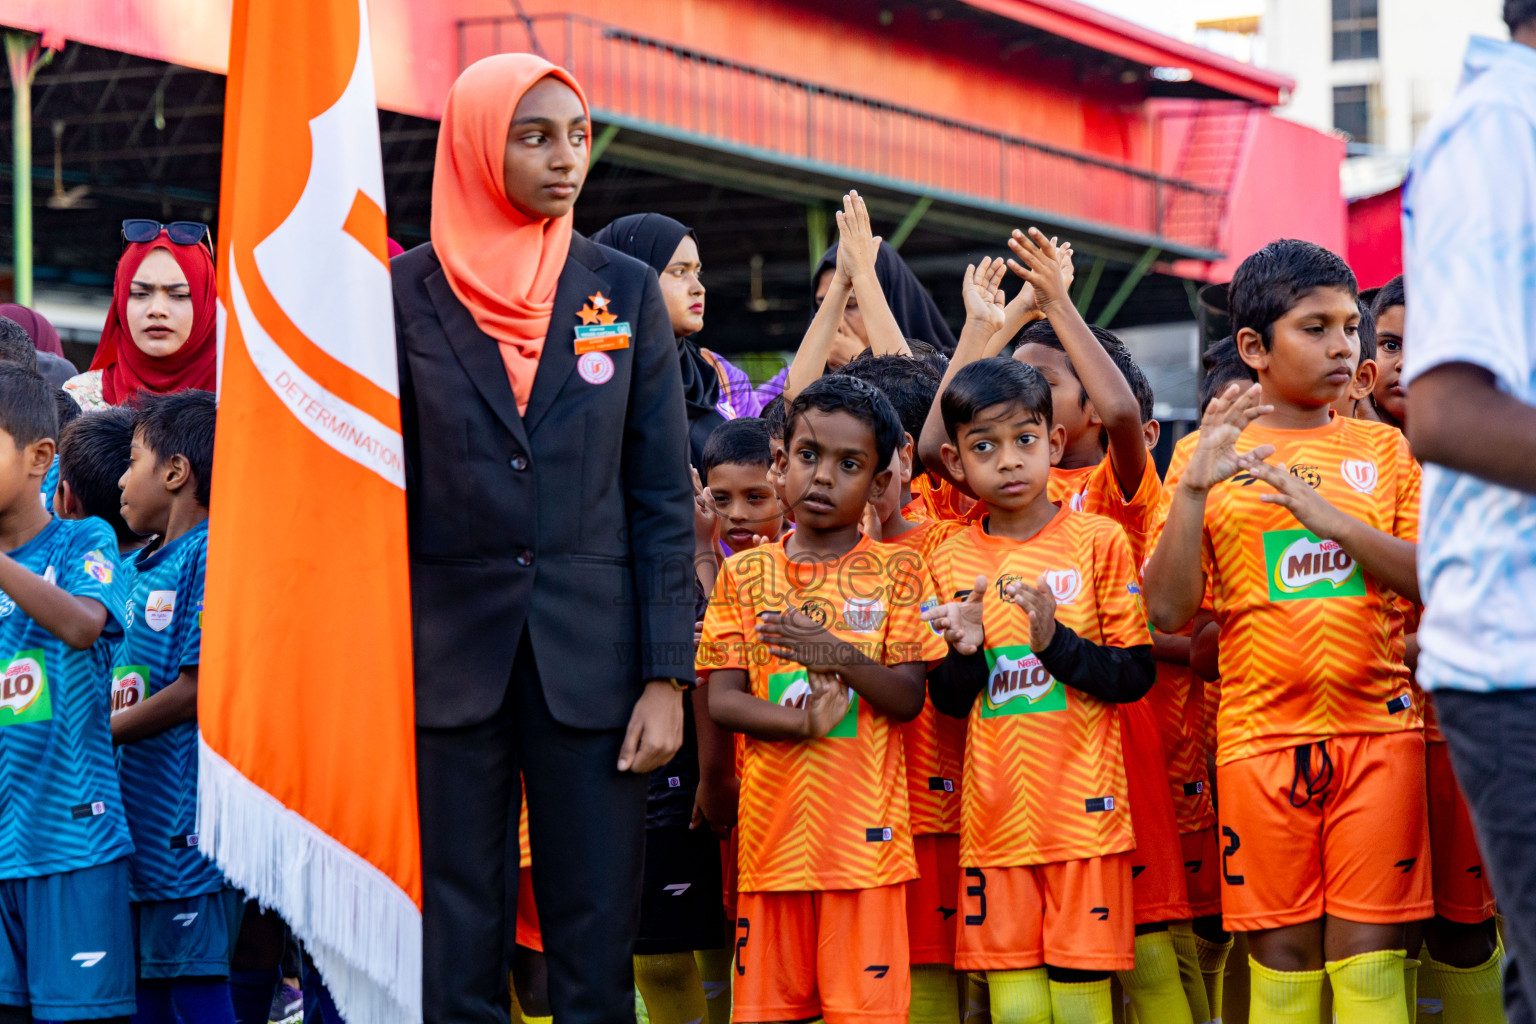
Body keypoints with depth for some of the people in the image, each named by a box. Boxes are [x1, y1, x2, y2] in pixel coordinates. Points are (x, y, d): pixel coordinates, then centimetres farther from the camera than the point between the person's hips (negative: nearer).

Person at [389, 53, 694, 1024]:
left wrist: (666, 679, -3)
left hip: (591, 656, 1)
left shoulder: (626, 291, 5)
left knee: (597, 943, 2)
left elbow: (663, 497, 4)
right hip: (448, 650, -1)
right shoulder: (409, 292, 2)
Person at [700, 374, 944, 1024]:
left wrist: (843, 657, -21)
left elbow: (908, 698, -3)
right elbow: (722, 700, 2)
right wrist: (804, 723, -15)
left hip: (863, 833, -2)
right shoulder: (745, 575, 8)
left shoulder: (895, 573, 3)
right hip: (771, 830, 2)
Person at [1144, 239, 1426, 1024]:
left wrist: (1333, 518, -13)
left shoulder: (1382, 449, 10)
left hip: (1377, 725, 1)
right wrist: (1193, 489, -14)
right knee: (1281, 953, 2)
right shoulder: (1209, 457, 5)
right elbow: (1168, 612, -2)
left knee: (1368, 953, -3)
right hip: (1261, 731, -1)